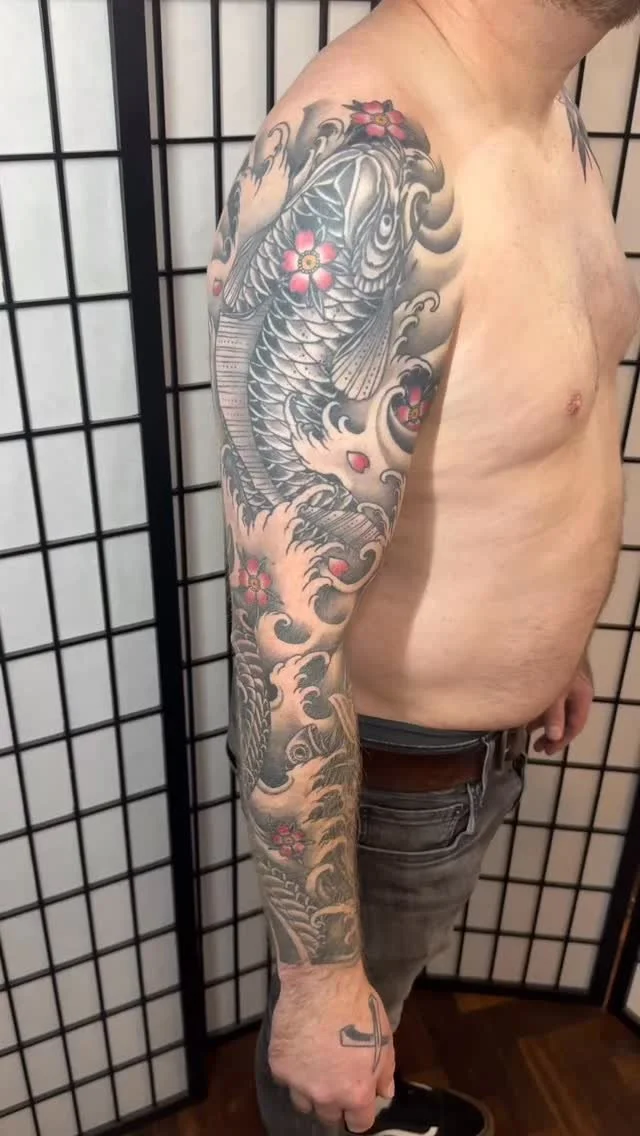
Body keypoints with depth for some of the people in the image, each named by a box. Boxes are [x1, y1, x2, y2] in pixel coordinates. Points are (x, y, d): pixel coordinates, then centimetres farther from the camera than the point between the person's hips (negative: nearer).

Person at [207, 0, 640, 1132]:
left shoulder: (539, 109, -2)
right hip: (382, 765, -8)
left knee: (392, 971, 36)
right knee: (331, 1040, 25)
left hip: (483, 728, 9)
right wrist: (317, 981, -19)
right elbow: (282, 644, -31)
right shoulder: (362, 167, -34)